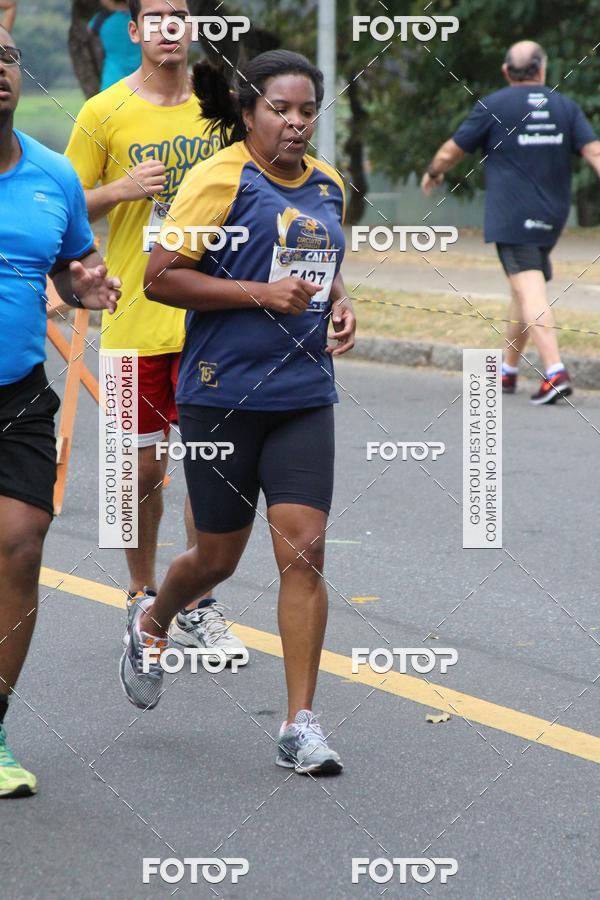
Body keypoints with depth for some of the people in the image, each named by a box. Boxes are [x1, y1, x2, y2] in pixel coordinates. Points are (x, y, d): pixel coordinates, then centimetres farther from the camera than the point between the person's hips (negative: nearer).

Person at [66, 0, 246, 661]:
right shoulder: (104, 113, -2)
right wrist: (122, 189, -15)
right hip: (134, 317, -1)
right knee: (142, 468, 6)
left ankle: (198, 608, 9)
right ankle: (143, 596, 24)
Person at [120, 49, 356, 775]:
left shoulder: (328, 186, 11)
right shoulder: (220, 179, -9)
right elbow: (160, 278, -13)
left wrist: (340, 304, 7)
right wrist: (260, 293, -19)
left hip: (303, 395, 4)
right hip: (222, 394, -4)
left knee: (304, 549, -7)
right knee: (217, 557, 8)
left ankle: (299, 726, -2)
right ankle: (151, 623, 43)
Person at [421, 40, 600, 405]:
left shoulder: (493, 106, -1)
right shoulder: (564, 106, 9)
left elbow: (451, 152, 6)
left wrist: (433, 173, 25)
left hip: (511, 217, -5)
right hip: (552, 216, 5)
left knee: (530, 289, -15)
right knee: (524, 289, 19)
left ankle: (555, 372, -31)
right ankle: (508, 371, 30)